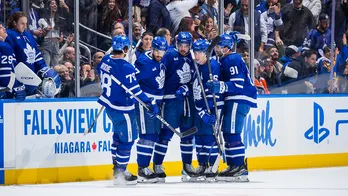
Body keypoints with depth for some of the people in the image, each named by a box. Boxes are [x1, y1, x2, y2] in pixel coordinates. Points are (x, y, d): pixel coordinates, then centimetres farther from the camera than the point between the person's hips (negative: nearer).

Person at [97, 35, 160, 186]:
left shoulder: (106, 60, -1)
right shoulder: (126, 68, -25)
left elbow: (101, 73, 18)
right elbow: (135, 90, -24)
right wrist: (151, 104, -18)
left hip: (109, 104, 9)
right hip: (122, 109, -9)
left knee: (119, 134, 24)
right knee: (127, 139, 3)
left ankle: (117, 166, 33)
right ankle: (120, 173, 8)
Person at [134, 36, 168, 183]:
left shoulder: (161, 61, 7)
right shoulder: (144, 62, -19)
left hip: (156, 102, 9)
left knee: (154, 135, 11)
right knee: (147, 135, -12)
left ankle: (145, 166, 19)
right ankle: (142, 170, -9)